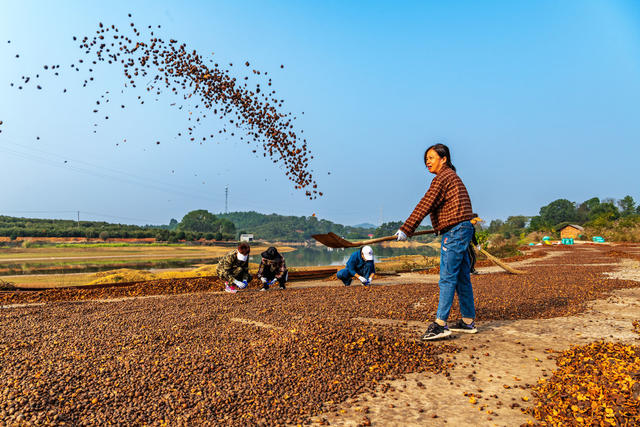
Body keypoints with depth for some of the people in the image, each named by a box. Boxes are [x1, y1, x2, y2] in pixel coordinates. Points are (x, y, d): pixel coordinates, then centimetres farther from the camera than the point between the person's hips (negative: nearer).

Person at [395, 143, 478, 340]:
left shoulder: (443, 178, -11)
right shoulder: (452, 176, 21)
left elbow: (425, 205, -17)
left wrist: (406, 229, -19)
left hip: (455, 231, -10)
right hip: (463, 230, 10)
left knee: (447, 278, -11)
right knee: (462, 278, 12)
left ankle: (440, 324, -10)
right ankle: (468, 322, 19)